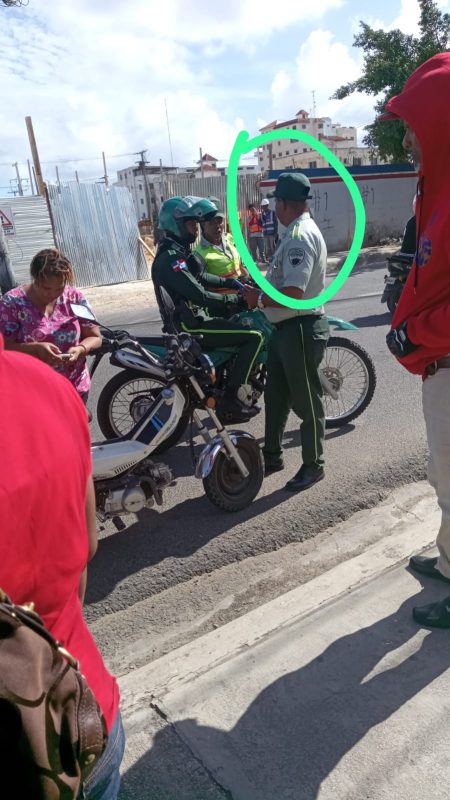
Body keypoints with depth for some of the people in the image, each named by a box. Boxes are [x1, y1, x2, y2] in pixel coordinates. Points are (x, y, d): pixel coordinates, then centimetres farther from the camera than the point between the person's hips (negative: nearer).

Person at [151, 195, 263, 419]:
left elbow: (198, 277, 24)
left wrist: (230, 282, 15)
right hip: (190, 327, -11)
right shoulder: (170, 259, -21)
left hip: (192, 318, 11)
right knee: (254, 337, -16)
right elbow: (200, 296, -27)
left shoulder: (177, 252, 11)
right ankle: (231, 398, -13)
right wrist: (235, 299, -19)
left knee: (242, 323, 25)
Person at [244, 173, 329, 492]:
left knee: (306, 401, 3)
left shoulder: (300, 237, -20)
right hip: (286, 329, 11)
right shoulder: (297, 232, 13)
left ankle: (313, 465, 19)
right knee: (276, 396, 18)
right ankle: (272, 455, 33)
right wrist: (260, 287, 8)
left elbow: (293, 295, -29)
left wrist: (259, 299, -16)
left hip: (301, 330, -11)